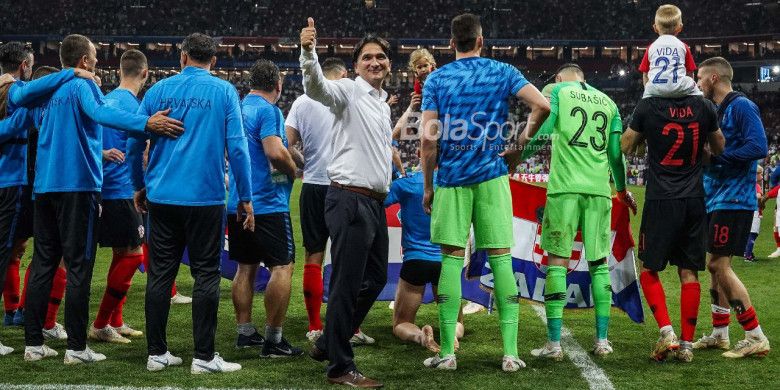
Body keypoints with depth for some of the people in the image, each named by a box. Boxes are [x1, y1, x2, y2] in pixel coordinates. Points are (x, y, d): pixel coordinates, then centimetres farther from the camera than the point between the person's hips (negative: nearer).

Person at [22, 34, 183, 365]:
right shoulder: (83, 85, -7)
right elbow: (100, 113, -26)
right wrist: (146, 123, -40)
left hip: (44, 185, 7)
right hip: (77, 184, -7)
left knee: (43, 263, 9)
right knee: (78, 266, -4)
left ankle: (33, 343, 9)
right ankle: (76, 347, -4)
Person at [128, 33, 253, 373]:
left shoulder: (159, 90, 6)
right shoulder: (224, 92, -1)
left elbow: (134, 145, 6)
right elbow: (237, 147, -6)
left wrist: (140, 187, 20)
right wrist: (245, 199, -1)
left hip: (162, 196, 3)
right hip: (206, 198, -3)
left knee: (160, 274, 8)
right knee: (206, 274, 2)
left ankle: (157, 353, 11)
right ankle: (204, 357, 1)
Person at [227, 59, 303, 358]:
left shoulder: (238, 108, 13)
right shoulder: (268, 110, -12)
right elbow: (276, 153, -23)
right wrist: (293, 171, -5)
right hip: (267, 203, -8)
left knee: (245, 267, 14)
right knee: (282, 267, -4)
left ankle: (245, 332, 17)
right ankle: (273, 340, -7)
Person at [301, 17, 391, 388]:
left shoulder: (383, 103, 18)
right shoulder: (348, 91, -7)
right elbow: (316, 87, -29)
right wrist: (308, 53, -45)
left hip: (375, 201, 9)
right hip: (350, 200, -9)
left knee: (375, 278, 17)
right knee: (347, 285, -5)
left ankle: (328, 344, 30)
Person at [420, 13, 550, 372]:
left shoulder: (436, 80, 3)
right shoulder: (502, 73, 5)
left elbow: (429, 139, -2)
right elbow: (542, 106, -8)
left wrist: (427, 187, 6)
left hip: (451, 180, 0)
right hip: (491, 176, 0)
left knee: (451, 259, 2)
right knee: (500, 258, 2)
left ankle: (447, 352, 2)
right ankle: (510, 352, 0)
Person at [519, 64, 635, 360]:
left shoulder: (557, 91, 7)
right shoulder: (608, 102, 18)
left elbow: (544, 125, -9)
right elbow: (616, 151, 17)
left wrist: (526, 138, 10)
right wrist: (622, 189, 30)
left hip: (565, 186, -3)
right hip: (599, 190, 3)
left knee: (557, 260, -1)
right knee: (599, 263, 9)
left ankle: (554, 342, -5)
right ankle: (602, 340, 9)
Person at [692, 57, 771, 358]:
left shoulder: (741, 106, -12)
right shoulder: (718, 110, 17)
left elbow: (758, 147, -22)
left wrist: (716, 155, -18)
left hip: (733, 200, -10)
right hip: (716, 200, 10)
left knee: (719, 265, -11)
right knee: (715, 265, 13)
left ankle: (756, 338, -8)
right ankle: (719, 333, 22)